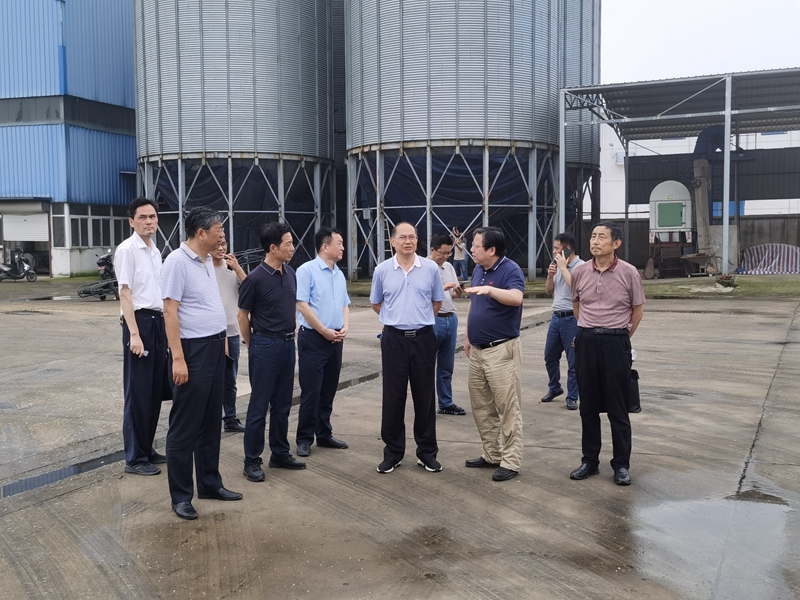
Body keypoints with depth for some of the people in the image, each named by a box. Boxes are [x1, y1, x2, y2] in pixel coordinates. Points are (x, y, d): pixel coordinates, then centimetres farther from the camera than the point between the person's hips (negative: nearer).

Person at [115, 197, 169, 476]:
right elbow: (125, 293, -15)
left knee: (155, 391, 13)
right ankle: (134, 458, 7)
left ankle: (147, 449, 25)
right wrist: (134, 333, -20)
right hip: (140, 321, -8)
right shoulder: (127, 249, -10)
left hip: (159, 322, 8)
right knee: (138, 393, -2)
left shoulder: (156, 251, 14)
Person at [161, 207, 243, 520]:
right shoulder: (177, 261, -14)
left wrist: (222, 337, 14)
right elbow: (170, 311, -18)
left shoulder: (207, 260, 10)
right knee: (185, 425, 1)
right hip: (194, 350, -8)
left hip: (215, 347, 8)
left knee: (211, 422, 15)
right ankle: (180, 495, 11)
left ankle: (210, 483, 27)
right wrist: (178, 358, -22)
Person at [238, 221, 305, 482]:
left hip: (288, 344, 6)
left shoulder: (291, 274, 6)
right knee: (259, 405, 0)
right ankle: (252, 461, 10)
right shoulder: (256, 278, -13)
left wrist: (290, 337, 16)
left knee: (282, 404, 14)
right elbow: (243, 315, -4)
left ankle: (280, 454, 25)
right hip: (265, 345, -6)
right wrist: (251, 345, 4)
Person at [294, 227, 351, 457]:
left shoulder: (339, 274, 13)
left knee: (328, 392, 13)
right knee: (311, 392, -3)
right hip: (313, 338, -7)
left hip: (335, 339, 7)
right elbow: (302, 304, -15)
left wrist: (344, 327, -1)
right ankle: (304, 439, 8)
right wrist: (324, 331, -13)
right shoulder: (307, 270, -9)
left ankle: (324, 435, 23)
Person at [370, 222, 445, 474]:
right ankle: (393, 452, 17)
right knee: (393, 396, 4)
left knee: (425, 396, 6)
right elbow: (376, 303, 14)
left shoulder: (431, 268, 0)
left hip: (424, 338, 0)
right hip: (394, 338, 0)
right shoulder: (382, 270, 1)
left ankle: (427, 452, 18)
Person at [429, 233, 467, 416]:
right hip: (432, 320, -7)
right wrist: (442, 288, -25)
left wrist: (458, 293, -7)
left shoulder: (449, 267, 11)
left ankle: (446, 403, 24)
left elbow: (454, 294, 15)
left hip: (451, 319, 7)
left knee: (446, 366, 14)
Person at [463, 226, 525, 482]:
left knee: (507, 408, -1)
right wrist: (467, 336, 19)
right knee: (481, 407, 15)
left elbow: (516, 298, -34)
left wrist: (489, 289, -48)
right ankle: (492, 455, 27)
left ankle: (511, 461, 7)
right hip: (477, 349, 9)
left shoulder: (510, 270, -14)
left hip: (501, 349, -9)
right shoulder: (478, 270, 11)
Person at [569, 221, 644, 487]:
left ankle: (621, 465, 13)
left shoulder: (628, 272, -6)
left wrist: (621, 336, 7)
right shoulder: (580, 272, 2)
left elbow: (638, 310, 4)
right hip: (586, 342, 3)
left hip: (616, 342, -3)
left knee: (618, 408, 2)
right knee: (588, 405, 10)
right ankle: (589, 460, 21)